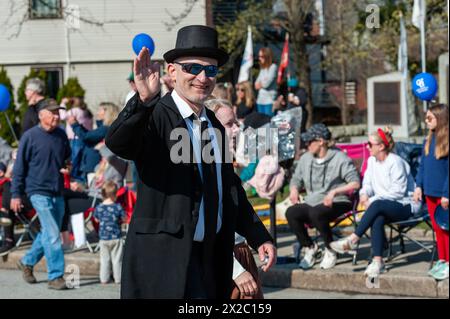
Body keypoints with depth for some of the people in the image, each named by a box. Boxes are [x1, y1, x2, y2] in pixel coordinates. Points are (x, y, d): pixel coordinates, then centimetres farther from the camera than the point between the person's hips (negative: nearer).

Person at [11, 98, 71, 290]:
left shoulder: (61, 135, 7)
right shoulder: (30, 136, -7)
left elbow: (68, 158, 26)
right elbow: (19, 167, -3)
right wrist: (16, 194, -4)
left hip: (57, 193, 6)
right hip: (39, 192, -6)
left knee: (48, 233, 15)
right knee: (52, 234, -11)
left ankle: (27, 262, 35)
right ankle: (55, 277, -7)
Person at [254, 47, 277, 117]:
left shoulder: (273, 67, -7)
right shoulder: (262, 68, 17)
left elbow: (267, 83, -13)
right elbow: (256, 85, 13)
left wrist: (260, 84, 6)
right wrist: (262, 84, -5)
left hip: (269, 100, -8)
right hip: (260, 100, 8)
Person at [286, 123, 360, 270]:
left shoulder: (340, 158, -3)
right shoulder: (305, 159, 15)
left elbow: (355, 183, -10)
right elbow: (296, 179, 24)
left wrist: (334, 192, -23)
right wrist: (294, 190, -1)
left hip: (336, 203, -5)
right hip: (312, 202, 6)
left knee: (316, 213, -38)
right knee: (291, 213, -25)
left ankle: (330, 250, -14)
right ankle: (309, 247, -3)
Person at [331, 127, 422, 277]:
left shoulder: (395, 162, -14)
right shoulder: (372, 161, 11)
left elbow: (398, 191, -17)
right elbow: (368, 183, 12)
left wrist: (373, 200, -20)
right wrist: (364, 194, -13)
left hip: (406, 205, -6)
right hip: (385, 207, 6)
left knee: (377, 205, -35)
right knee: (377, 219, -29)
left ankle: (353, 240, -34)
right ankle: (377, 262, -36)